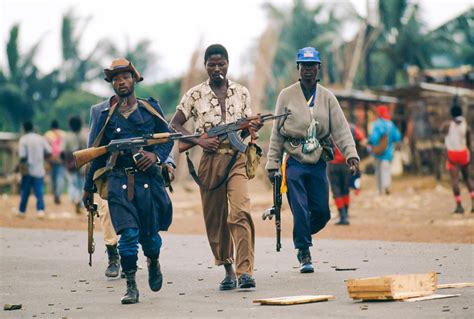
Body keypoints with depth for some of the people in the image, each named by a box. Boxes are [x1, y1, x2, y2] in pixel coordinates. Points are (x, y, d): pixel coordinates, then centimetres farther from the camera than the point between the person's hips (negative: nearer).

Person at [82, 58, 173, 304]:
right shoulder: (104, 114, 7)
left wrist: (156, 155, -9)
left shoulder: (151, 108, 7)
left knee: (149, 235, 5)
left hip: (148, 179, 1)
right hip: (118, 180, -1)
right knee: (128, 233, -12)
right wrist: (89, 187, 13)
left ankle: (153, 262, 40)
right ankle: (131, 287, -2)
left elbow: (167, 138, 13)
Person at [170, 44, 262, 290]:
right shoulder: (195, 95, 3)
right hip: (209, 160, 1)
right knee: (214, 219, 6)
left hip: (236, 159, -1)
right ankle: (228, 270, 20)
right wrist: (200, 141, -10)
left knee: (240, 212, -19)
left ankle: (245, 271, -23)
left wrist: (253, 128, -9)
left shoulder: (241, 93, 9)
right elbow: (174, 125, 4)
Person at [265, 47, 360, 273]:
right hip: (294, 162, -2)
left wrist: (351, 154, -15)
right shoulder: (286, 95, 3)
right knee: (300, 211, -10)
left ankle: (302, 235, 30)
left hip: (318, 163, 2)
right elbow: (277, 132, 5)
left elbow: (340, 128, 0)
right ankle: (304, 254, 2)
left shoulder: (327, 97, 8)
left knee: (322, 212, 1)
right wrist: (272, 163, 1)